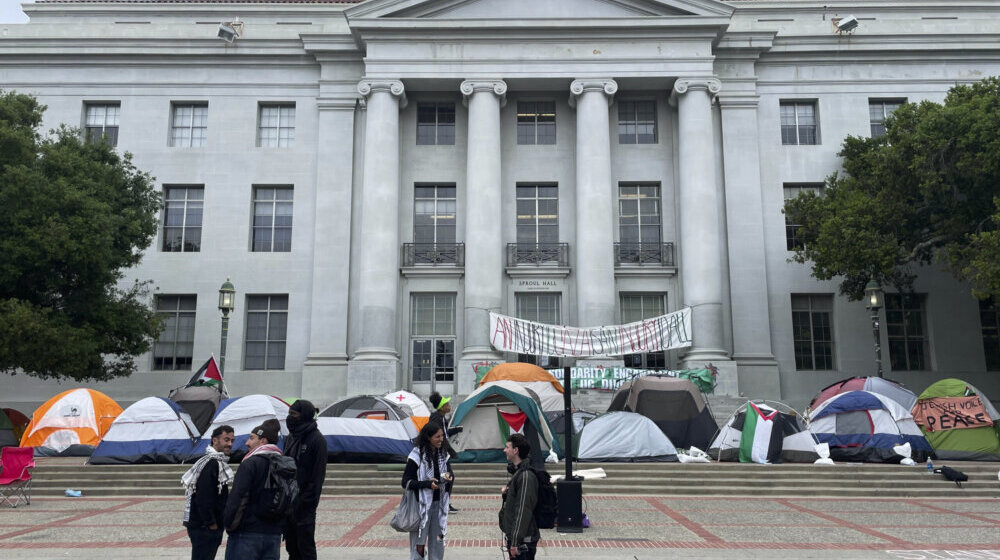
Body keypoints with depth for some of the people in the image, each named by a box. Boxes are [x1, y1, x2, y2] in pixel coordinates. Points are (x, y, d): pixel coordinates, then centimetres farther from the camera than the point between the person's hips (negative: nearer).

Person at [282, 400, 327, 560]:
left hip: (304, 503, -8)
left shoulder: (317, 440, -12)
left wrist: (309, 501, -17)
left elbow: (318, 474, -14)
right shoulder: (291, 437, 11)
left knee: (305, 546, -1)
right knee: (291, 545, 16)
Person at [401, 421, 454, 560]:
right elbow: (406, 482, -12)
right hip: (422, 505, -5)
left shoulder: (443, 454, 5)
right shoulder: (417, 455, -12)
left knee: (437, 542, 13)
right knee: (419, 544, -1)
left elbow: (451, 474, 12)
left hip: (439, 505, 5)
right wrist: (428, 484, -23)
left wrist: (449, 477, -12)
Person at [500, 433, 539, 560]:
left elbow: (523, 511, -22)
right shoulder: (518, 472, 13)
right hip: (514, 538, 10)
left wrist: (515, 542, -22)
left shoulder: (526, 476, -19)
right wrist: (506, 494, 3)